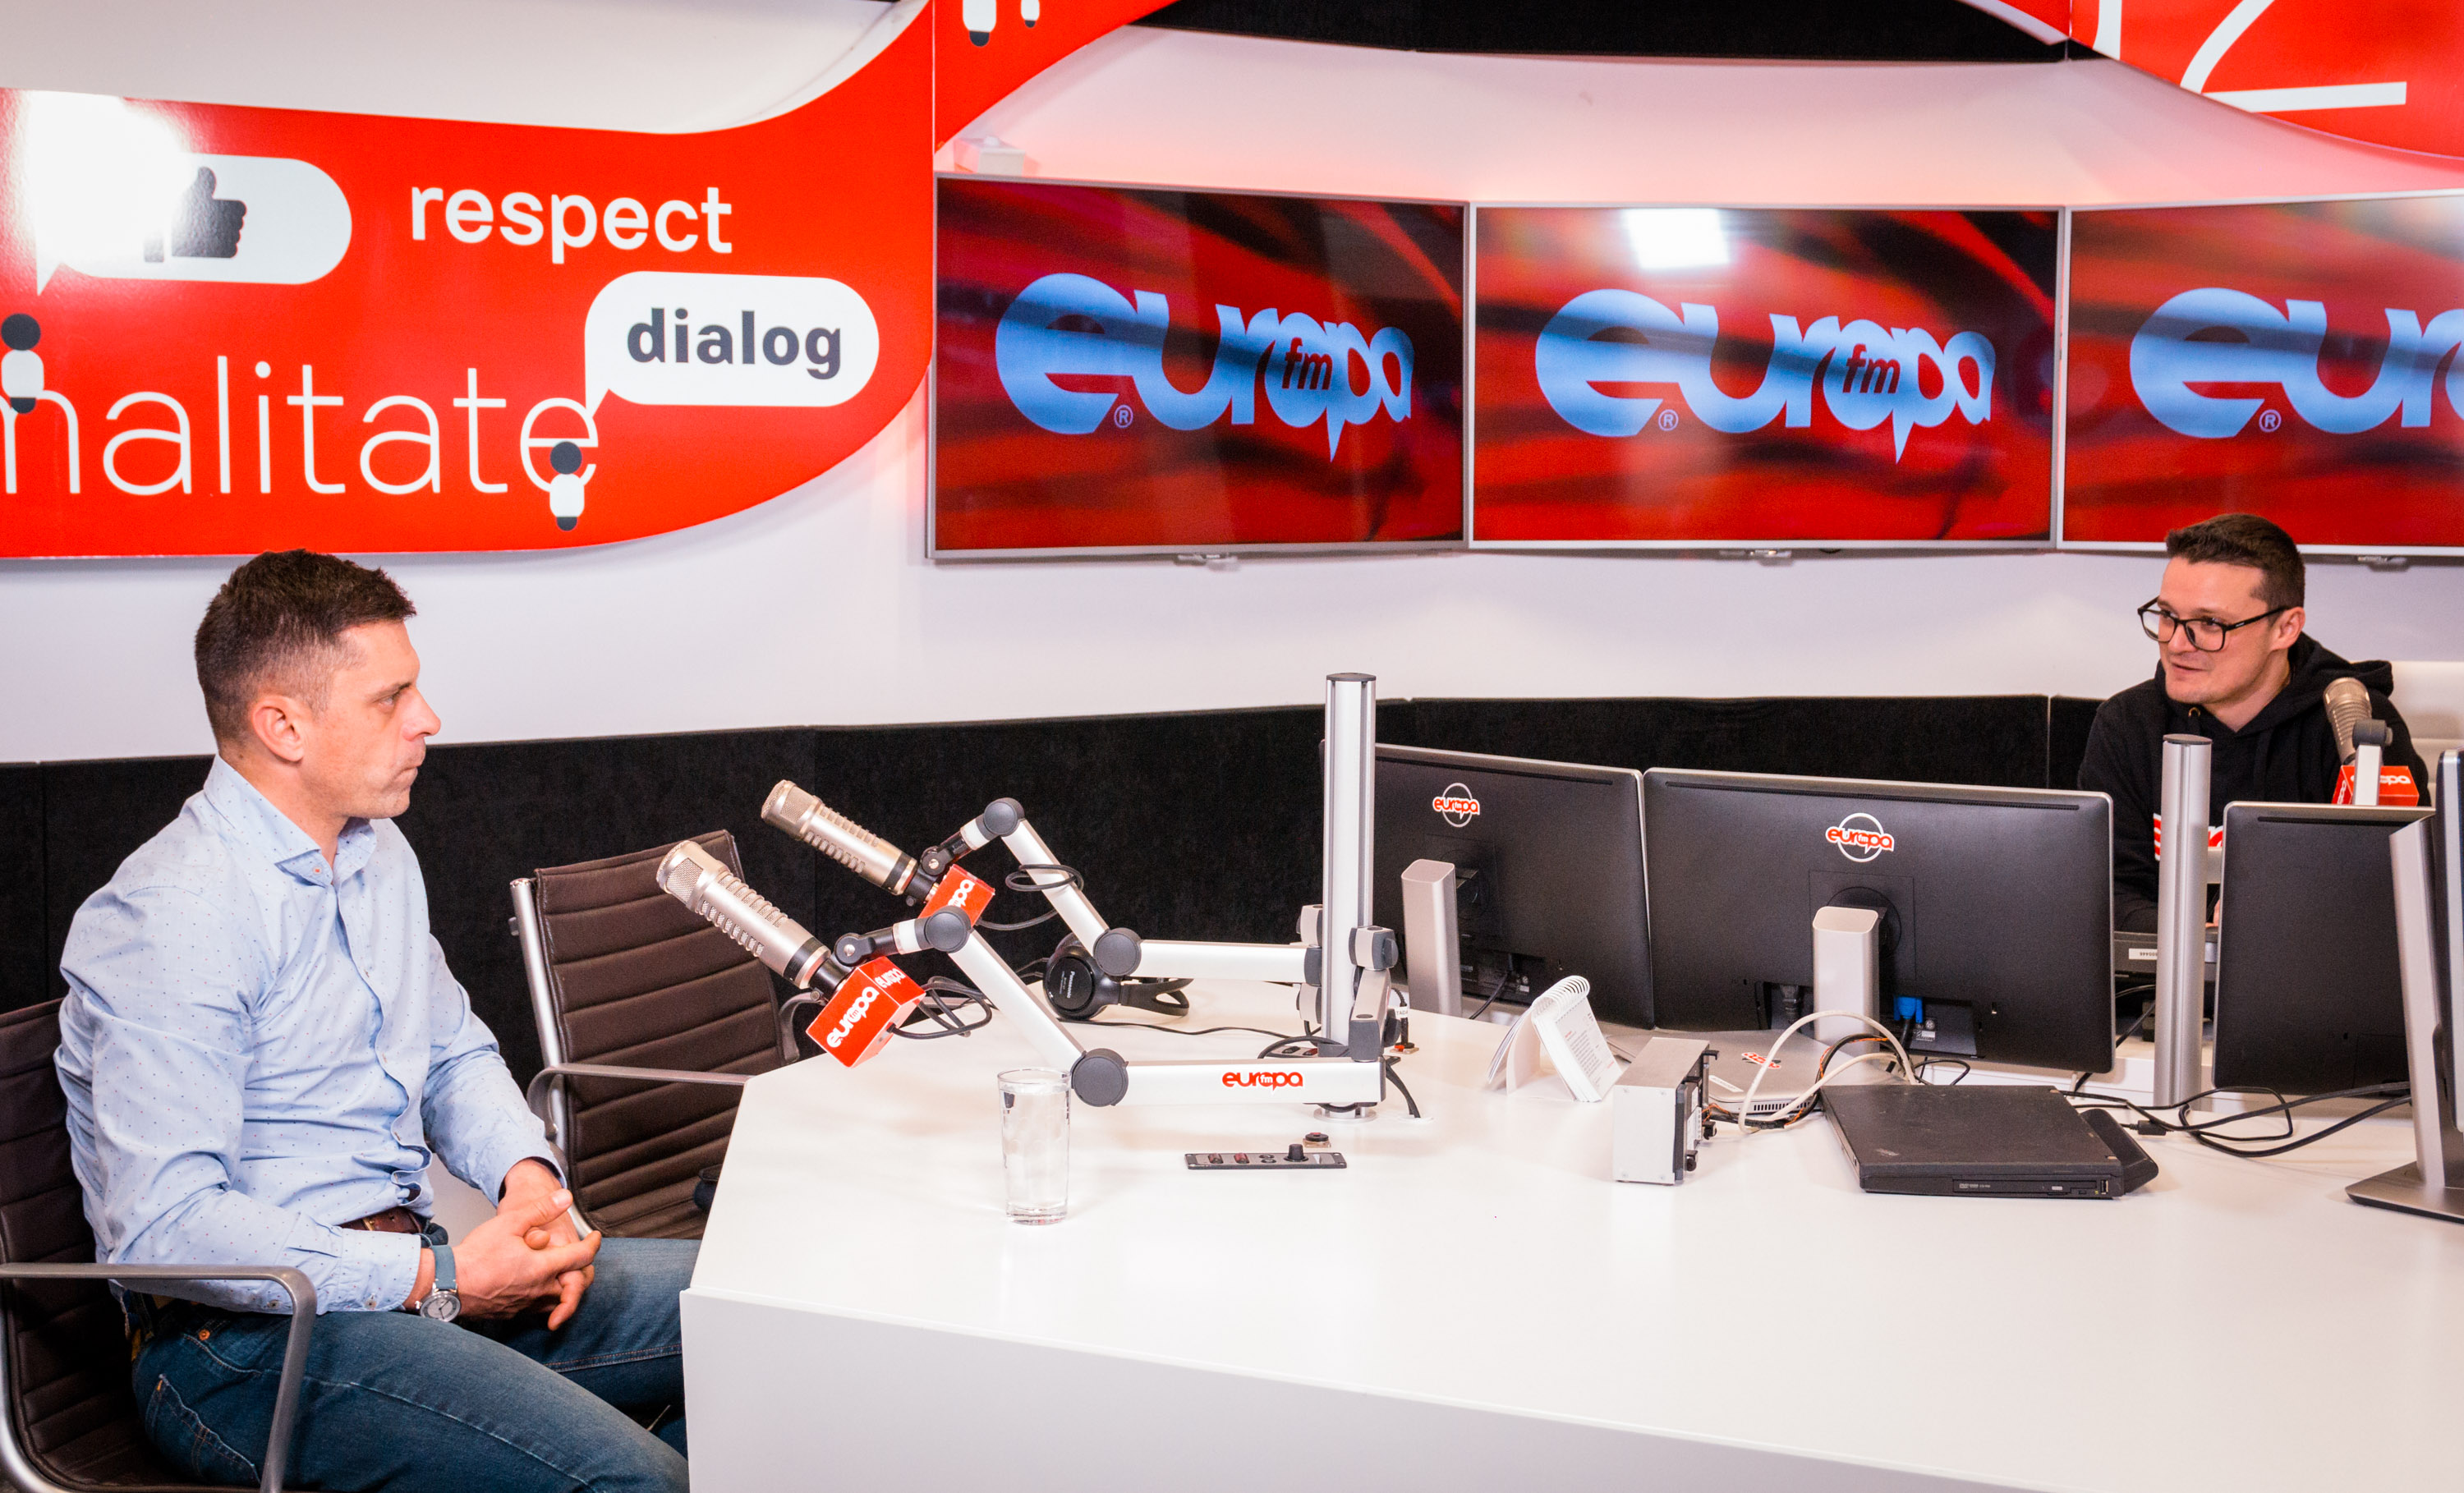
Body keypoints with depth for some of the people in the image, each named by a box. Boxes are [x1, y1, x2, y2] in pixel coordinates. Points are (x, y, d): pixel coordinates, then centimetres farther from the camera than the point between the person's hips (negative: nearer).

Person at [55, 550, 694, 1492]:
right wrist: (436, 1279, -21)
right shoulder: (169, 919, -17)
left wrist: (526, 1173, 1)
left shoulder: (377, 854, 13)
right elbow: (163, 1229, -23)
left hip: (408, 1269, 9)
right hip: (246, 1341, -9)